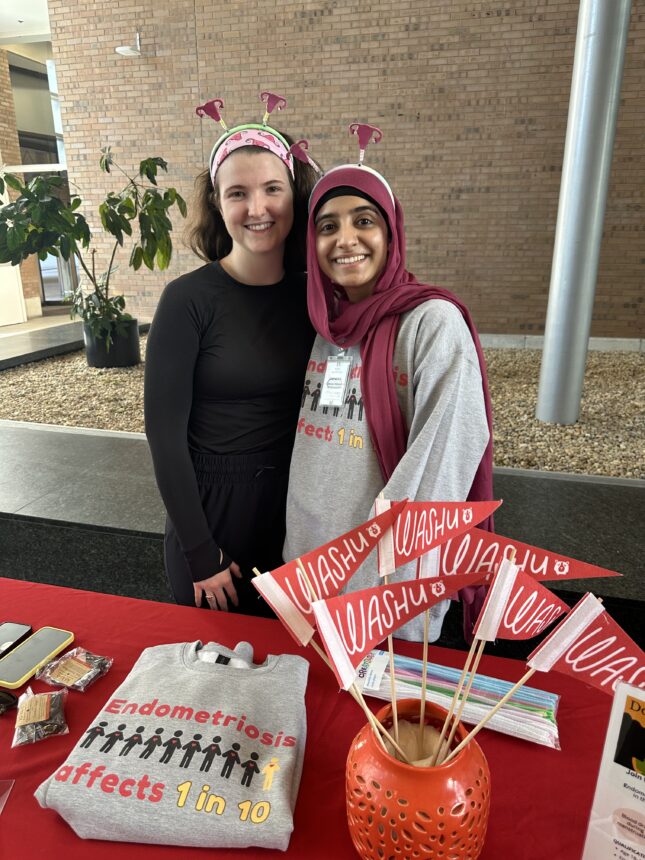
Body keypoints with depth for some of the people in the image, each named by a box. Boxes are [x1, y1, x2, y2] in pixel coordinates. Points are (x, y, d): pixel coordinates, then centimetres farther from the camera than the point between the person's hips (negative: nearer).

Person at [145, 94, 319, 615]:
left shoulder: (311, 294, -3)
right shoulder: (189, 299, -15)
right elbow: (165, 433, -14)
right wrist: (200, 552, -12)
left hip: (294, 507, 4)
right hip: (212, 506, -3)